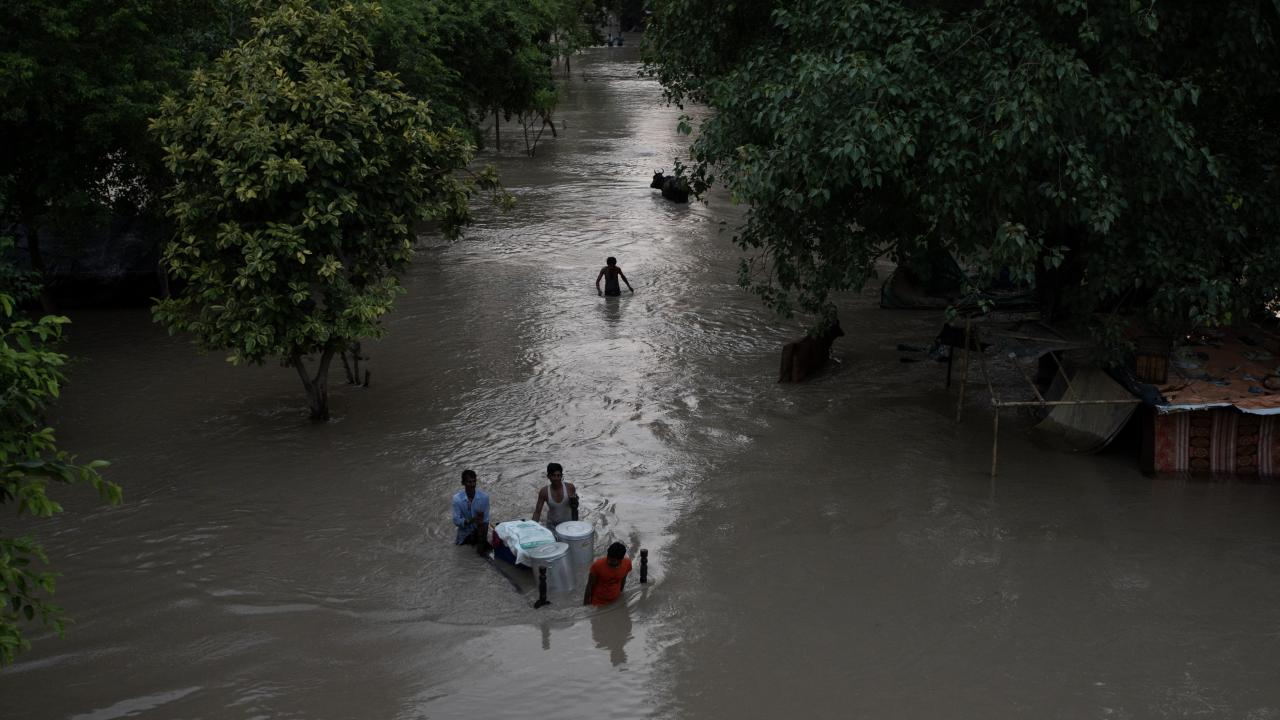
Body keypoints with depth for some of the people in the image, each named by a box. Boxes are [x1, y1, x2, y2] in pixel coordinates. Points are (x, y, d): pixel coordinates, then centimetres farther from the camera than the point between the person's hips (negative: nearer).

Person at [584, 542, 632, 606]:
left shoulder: (627, 563, -16)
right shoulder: (597, 565, -27)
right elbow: (590, 585, -16)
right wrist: (585, 606, -11)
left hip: (615, 601, 4)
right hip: (598, 602, -4)